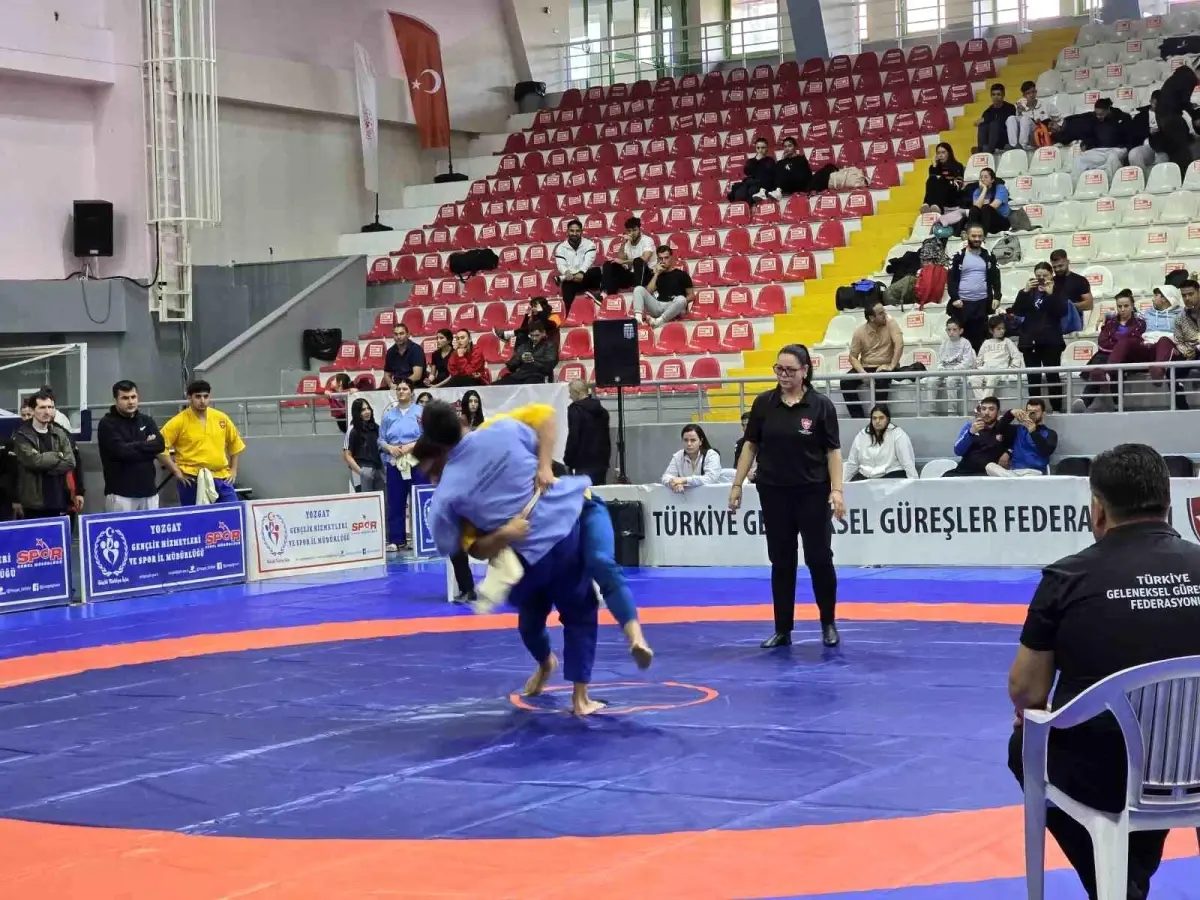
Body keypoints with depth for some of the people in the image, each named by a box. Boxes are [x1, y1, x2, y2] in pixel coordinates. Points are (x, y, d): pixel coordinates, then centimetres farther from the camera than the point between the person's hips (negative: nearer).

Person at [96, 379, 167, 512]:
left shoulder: (146, 421, 14)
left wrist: (135, 447, -7)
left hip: (148, 491, 5)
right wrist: (148, 446, -6)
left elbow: (160, 445, 0)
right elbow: (121, 451, -15)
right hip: (120, 493, -5)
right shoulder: (107, 424, -2)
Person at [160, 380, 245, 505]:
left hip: (221, 478, 4)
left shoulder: (221, 418, 7)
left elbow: (235, 443, 21)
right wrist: (176, 471, -9)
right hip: (192, 481, -4)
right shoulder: (179, 422, -6)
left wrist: (233, 470, 14)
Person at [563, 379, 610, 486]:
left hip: (584, 463, -7)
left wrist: (568, 461, -7)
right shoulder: (601, 410, 14)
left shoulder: (575, 409, -11)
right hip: (602, 461, 8)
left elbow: (573, 438, -14)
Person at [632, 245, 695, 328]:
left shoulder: (681, 274, 10)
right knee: (639, 289, -14)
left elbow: (691, 295, 9)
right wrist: (657, 274, 2)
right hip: (657, 306, 3)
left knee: (681, 299, -36)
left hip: (672, 310, -3)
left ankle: (658, 321, -43)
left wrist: (681, 302, -11)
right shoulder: (657, 274, 20)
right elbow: (648, 292, 5)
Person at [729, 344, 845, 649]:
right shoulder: (763, 403, 1)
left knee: (819, 558, 2)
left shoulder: (821, 405, -5)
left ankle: (829, 624, 19)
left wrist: (837, 490, -12)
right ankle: (782, 630, 15)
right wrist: (737, 484, 3)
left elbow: (833, 451, -5)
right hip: (774, 493, 2)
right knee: (781, 562, 8)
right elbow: (750, 445, 6)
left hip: (813, 494, -2)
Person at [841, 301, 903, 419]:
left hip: (885, 367, -3)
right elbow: (853, 357, -2)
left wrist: (892, 366, -25)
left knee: (881, 381, -37)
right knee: (845, 382, -22)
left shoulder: (890, 323, -8)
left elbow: (899, 344, -18)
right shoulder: (859, 332, -4)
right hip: (866, 367, 3)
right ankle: (858, 417, -16)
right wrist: (862, 372, -19)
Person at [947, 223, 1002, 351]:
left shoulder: (988, 256, 7)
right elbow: (951, 278, -2)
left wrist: (996, 297, -3)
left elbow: (995, 278, 9)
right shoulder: (959, 256, 1)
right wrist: (954, 298, -12)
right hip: (962, 303, -2)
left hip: (982, 303, 2)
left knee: (979, 338, 3)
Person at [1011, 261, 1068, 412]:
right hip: (1030, 340, 3)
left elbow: (1062, 311, -10)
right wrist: (1025, 291, -11)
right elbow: (1016, 311, -2)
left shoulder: (1058, 292, 5)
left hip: (1051, 340, -3)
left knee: (1053, 375, -4)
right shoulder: (1026, 292, 12)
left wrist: (1050, 294, -16)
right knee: (1033, 377, 2)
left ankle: (1057, 409, 0)